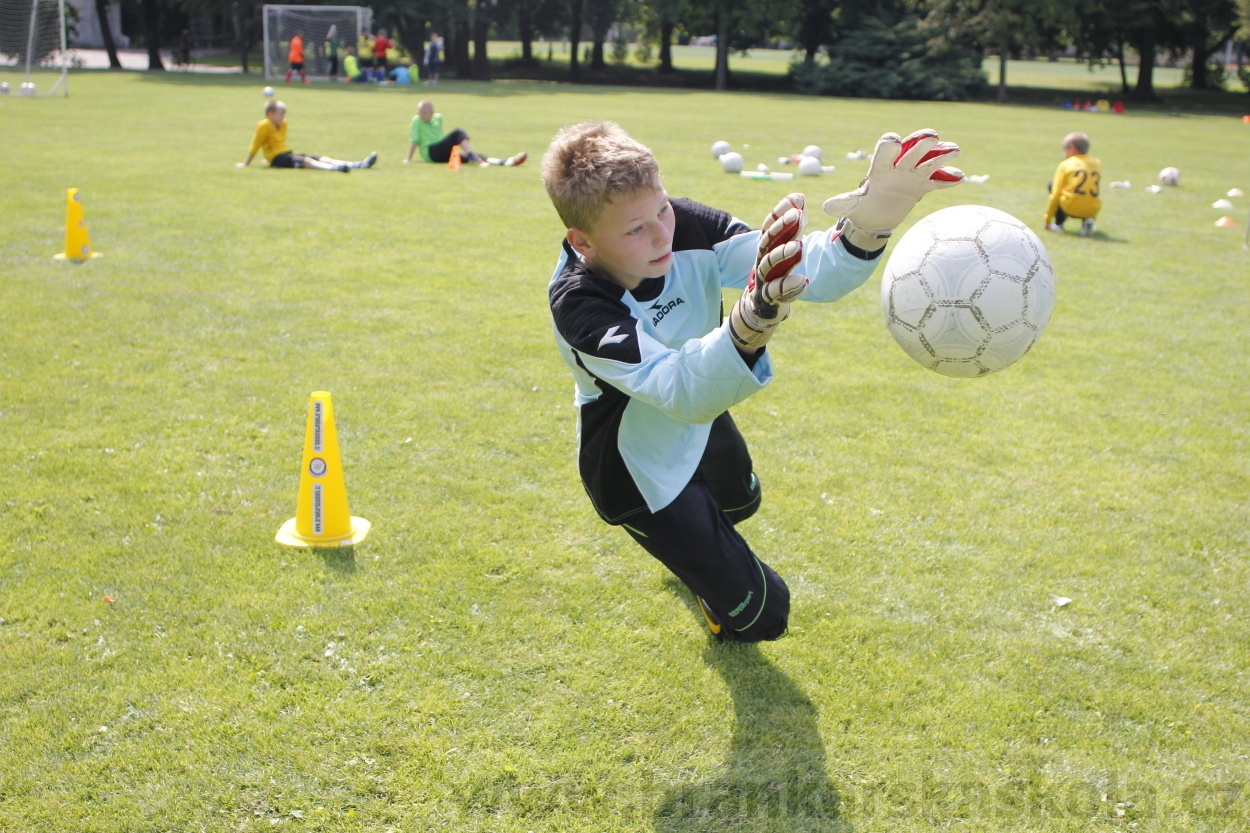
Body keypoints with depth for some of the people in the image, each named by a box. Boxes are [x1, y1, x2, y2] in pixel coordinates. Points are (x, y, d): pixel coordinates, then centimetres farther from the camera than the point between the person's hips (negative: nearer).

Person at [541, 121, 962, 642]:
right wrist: (753, 318, -72)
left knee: (741, 502, 38)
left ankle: (690, 549, 72)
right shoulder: (578, 305, -40)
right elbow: (683, 391, -53)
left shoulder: (688, 227, -27)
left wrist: (867, 228, -54)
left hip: (698, 422, 6)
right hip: (640, 475, -6)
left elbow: (809, 274, -31)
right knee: (759, 614, -2)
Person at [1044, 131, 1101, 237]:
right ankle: (1087, 220, 8)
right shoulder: (1097, 164, 16)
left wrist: (1047, 220, 11)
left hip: (1071, 209, -4)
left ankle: (1058, 223, 14)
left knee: (1052, 184, 20)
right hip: (1093, 211, 4)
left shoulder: (1065, 165, 6)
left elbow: (1055, 194, 4)